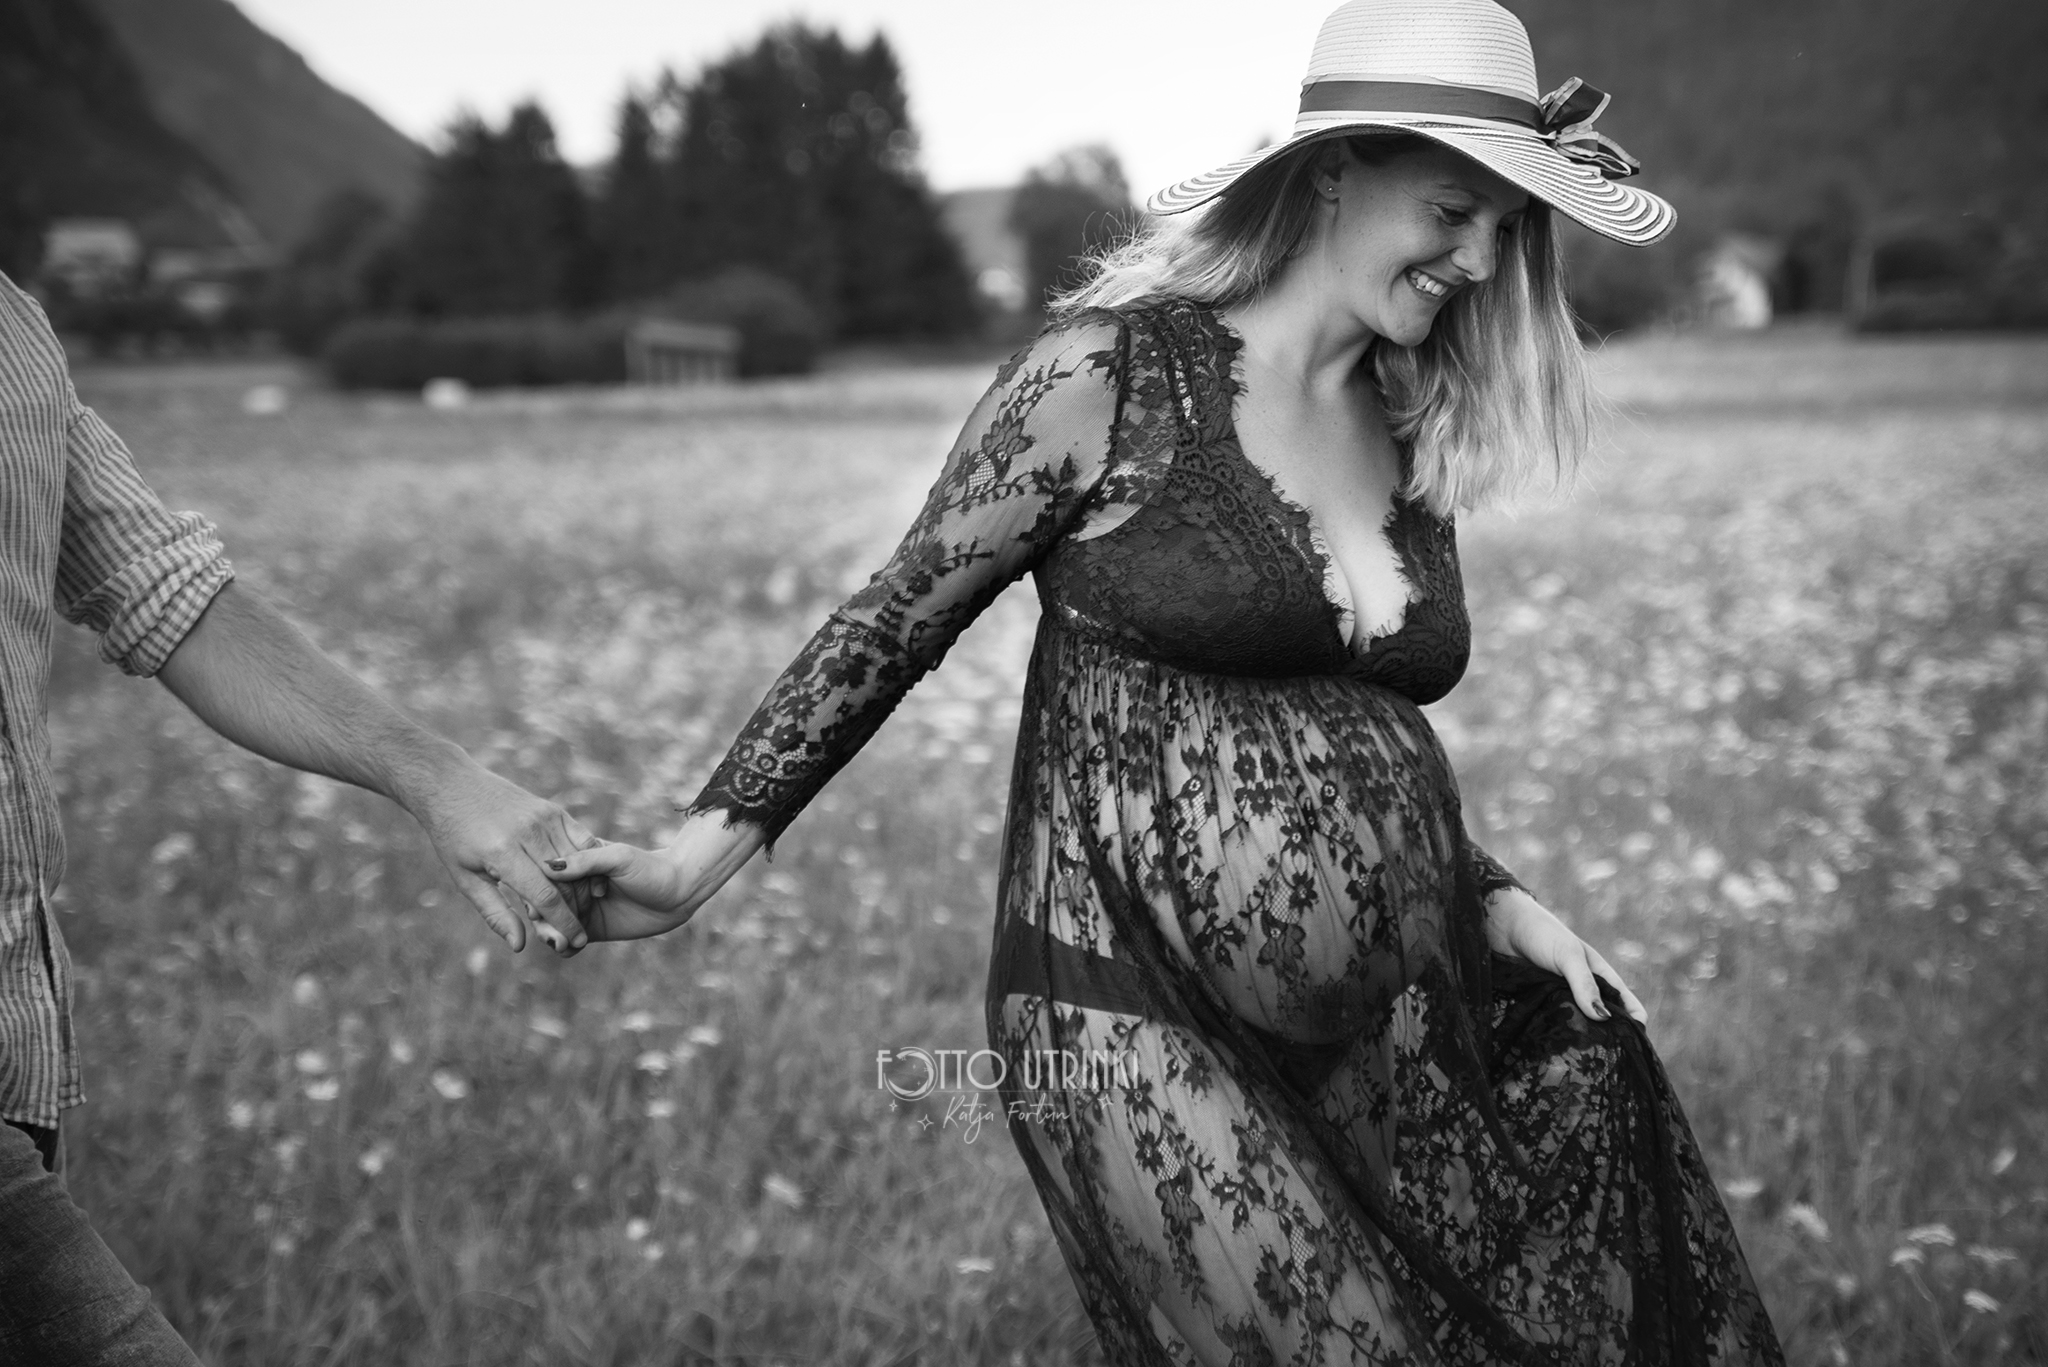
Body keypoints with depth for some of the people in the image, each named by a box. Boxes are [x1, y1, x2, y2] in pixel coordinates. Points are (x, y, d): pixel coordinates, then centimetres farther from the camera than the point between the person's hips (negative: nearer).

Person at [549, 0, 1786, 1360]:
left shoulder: (1413, 438, 11)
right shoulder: (1112, 374, -8)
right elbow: (896, 622, -3)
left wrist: (1494, 901, 8)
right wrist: (705, 850, -6)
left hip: (1386, 1028, 7)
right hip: (1146, 1027, -6)